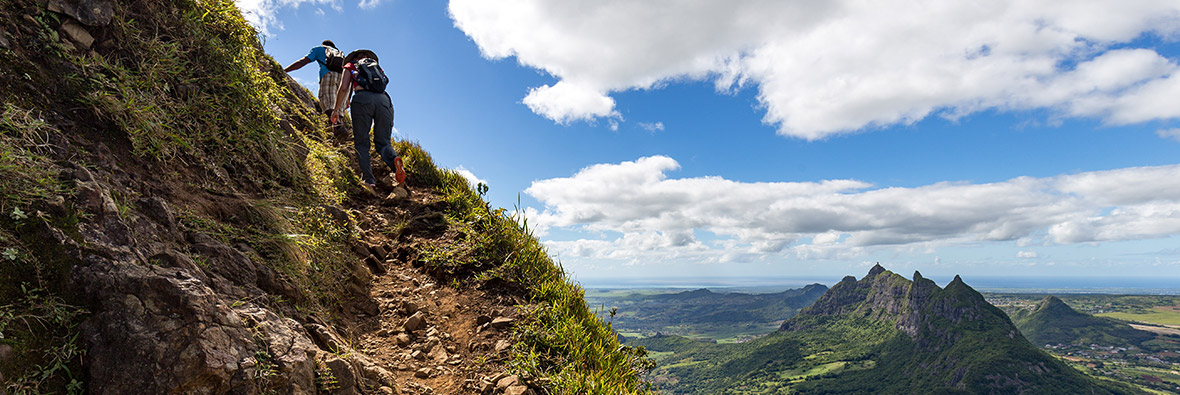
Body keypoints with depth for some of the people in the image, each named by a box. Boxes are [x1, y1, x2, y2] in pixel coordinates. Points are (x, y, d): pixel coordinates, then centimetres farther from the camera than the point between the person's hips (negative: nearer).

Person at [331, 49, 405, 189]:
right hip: (384, 99, 3)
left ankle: (369, 179, -12)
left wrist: (336, 110, 21)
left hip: (363, 98, -2)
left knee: (361, 142, 3)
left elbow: (343, 88, 13)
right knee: (383, 141, 4)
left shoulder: (350, 66, 25)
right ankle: (394, 160, -30)